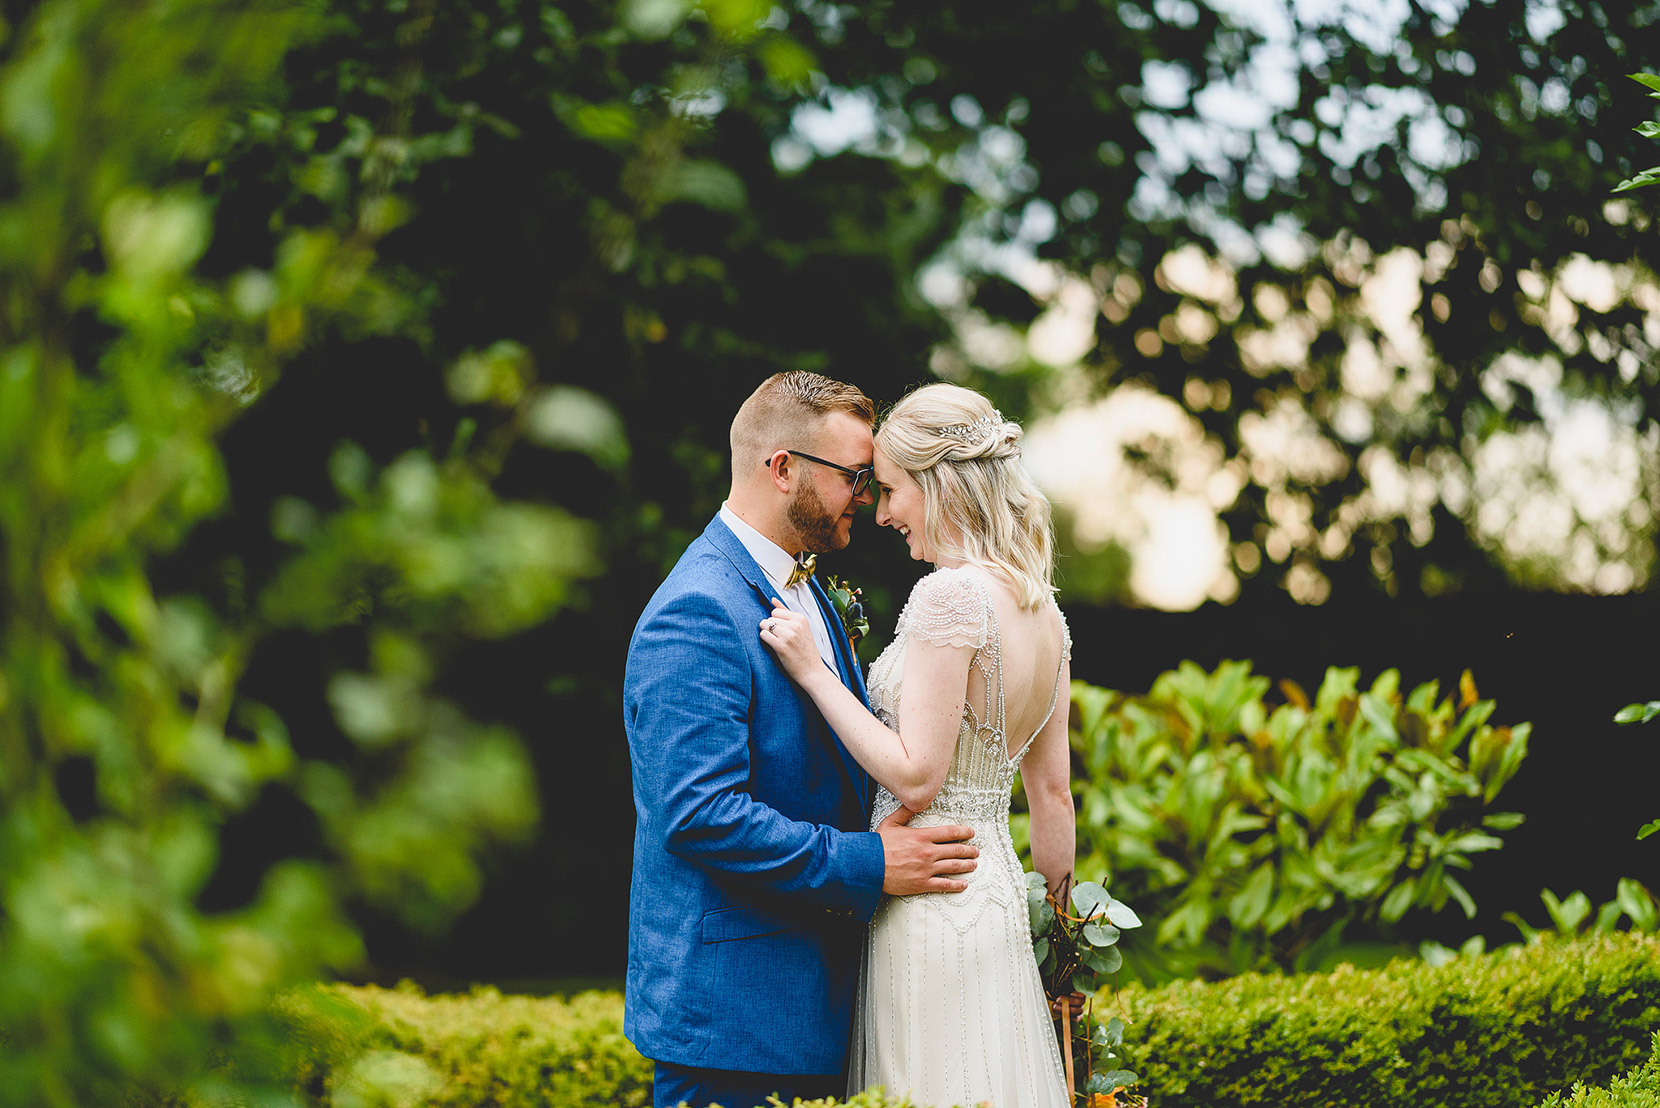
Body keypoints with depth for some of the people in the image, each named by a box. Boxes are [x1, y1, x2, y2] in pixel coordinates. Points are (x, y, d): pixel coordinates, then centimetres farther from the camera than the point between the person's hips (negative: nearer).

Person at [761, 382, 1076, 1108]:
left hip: (930, 904, -8)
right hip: (997, 897, 8)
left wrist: (812, 671, -13)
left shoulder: (950, 595, -16)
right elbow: (1052, 792, 14)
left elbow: (916, 778, -18)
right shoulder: (1042, 609, 9)